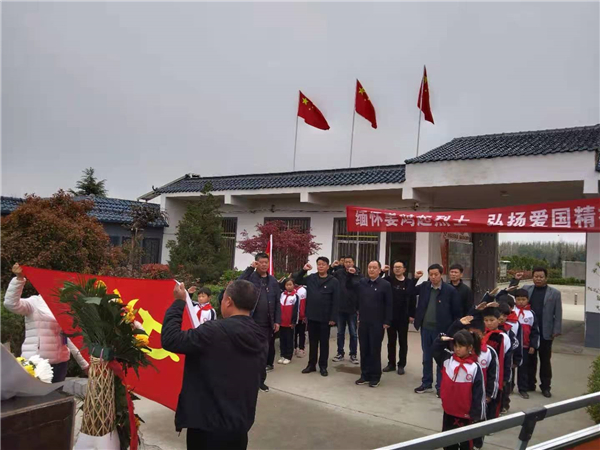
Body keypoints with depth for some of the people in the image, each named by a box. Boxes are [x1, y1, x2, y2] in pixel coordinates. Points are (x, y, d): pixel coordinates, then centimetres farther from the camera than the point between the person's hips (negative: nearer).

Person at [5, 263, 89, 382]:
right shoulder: (35, 302, -3)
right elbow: (11, 303, -24)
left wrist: (84, 363, 17)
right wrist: (19, 278, -32)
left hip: (60, 362, 6)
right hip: (37, 362, -6)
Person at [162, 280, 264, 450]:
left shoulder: (216, 331, -23)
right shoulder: (258, 337, -1)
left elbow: (170, 340, -20)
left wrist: (179, 302, -9)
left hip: (210, 426, -6)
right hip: (241, 424, 6)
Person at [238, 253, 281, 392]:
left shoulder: (273, 281, 8)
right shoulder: (250, 277, -1)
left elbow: (277, 302, 8)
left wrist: (277, 321, 3)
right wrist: (250, 268, -20)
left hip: (267, 323, 3)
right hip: (252, 322, -3)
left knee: (264, 351, 10)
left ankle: (260, 379, 24)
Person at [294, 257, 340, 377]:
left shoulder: (333, 281, -8)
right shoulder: (311, 278, 3)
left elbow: (336, 301, -8)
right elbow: (297, 280, 14)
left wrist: (333, 318, -12)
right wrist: (303, 270, -3)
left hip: (325, 318, -3)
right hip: (312, 316, 3)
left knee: (324, 343, 8)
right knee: (312, 342, 13)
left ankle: (323, 366, 20)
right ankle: (311, 364, 24)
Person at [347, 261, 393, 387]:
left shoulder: (385, 285, -7)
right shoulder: (361, 282, 5)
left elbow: (389, 305, -8)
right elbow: (349, 286, 18)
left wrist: (386, 322, -11)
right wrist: (351, 275, 0)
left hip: (377, 324, -4)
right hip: (363, 322, 4)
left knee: (375, 351, 4)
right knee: (364, 350, 11)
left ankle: (375, 377, 16)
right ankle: (365, 375, 22)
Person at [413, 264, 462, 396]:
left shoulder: (450, 290, -9)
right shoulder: (424, 287, 1)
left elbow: (457, 312, -5)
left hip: (441, 330, -4)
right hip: (426, 328, 4)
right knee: (426, 358, 15)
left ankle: (440, 386, 19)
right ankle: (426, 384, 27)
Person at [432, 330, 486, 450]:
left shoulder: (475, 368, -16)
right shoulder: (447, 359, -5)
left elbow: (478, 393, -12)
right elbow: (435, 351, 6)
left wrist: (475, 414, -10)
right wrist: (441, 341, -12)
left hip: (465, 413, -4)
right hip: (448, 410, 4)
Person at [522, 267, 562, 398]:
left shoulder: (555, 293, 1)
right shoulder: (526, 289, 5)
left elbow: (558, 314, -1)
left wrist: (556, 331, -6)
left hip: (545, 333, -1)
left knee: (545, 360, 8)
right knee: (530, 359, 11)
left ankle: (545, 386, 18)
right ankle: (530, 384, 21)